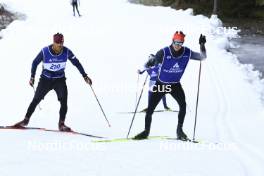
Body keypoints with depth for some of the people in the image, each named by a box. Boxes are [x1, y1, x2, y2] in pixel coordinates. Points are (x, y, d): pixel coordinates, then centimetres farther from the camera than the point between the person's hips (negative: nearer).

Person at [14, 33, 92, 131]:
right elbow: (35, 63, -1)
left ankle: (61, 124, -11)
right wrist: (32, 77, -3)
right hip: (45, 79, -1)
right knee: (36, 100, 1)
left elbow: (76, 63, -1)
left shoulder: (67, 52, -14)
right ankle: (26, 120, 18)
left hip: (60, 80, 1)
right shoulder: (45, 51, -17)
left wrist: (85, 76, -4)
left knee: (64, 101, -18)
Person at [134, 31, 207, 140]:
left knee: (183, 105, -22)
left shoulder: (187, 53, -14)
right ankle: (146, 131, 20)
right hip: (161, 83, -1)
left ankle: (179, 131, -6)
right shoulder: (164, 53, -23)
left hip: (175, 84, 1)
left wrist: (202, 45, -23)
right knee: (150, 109, -1)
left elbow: (202, 57, -6)